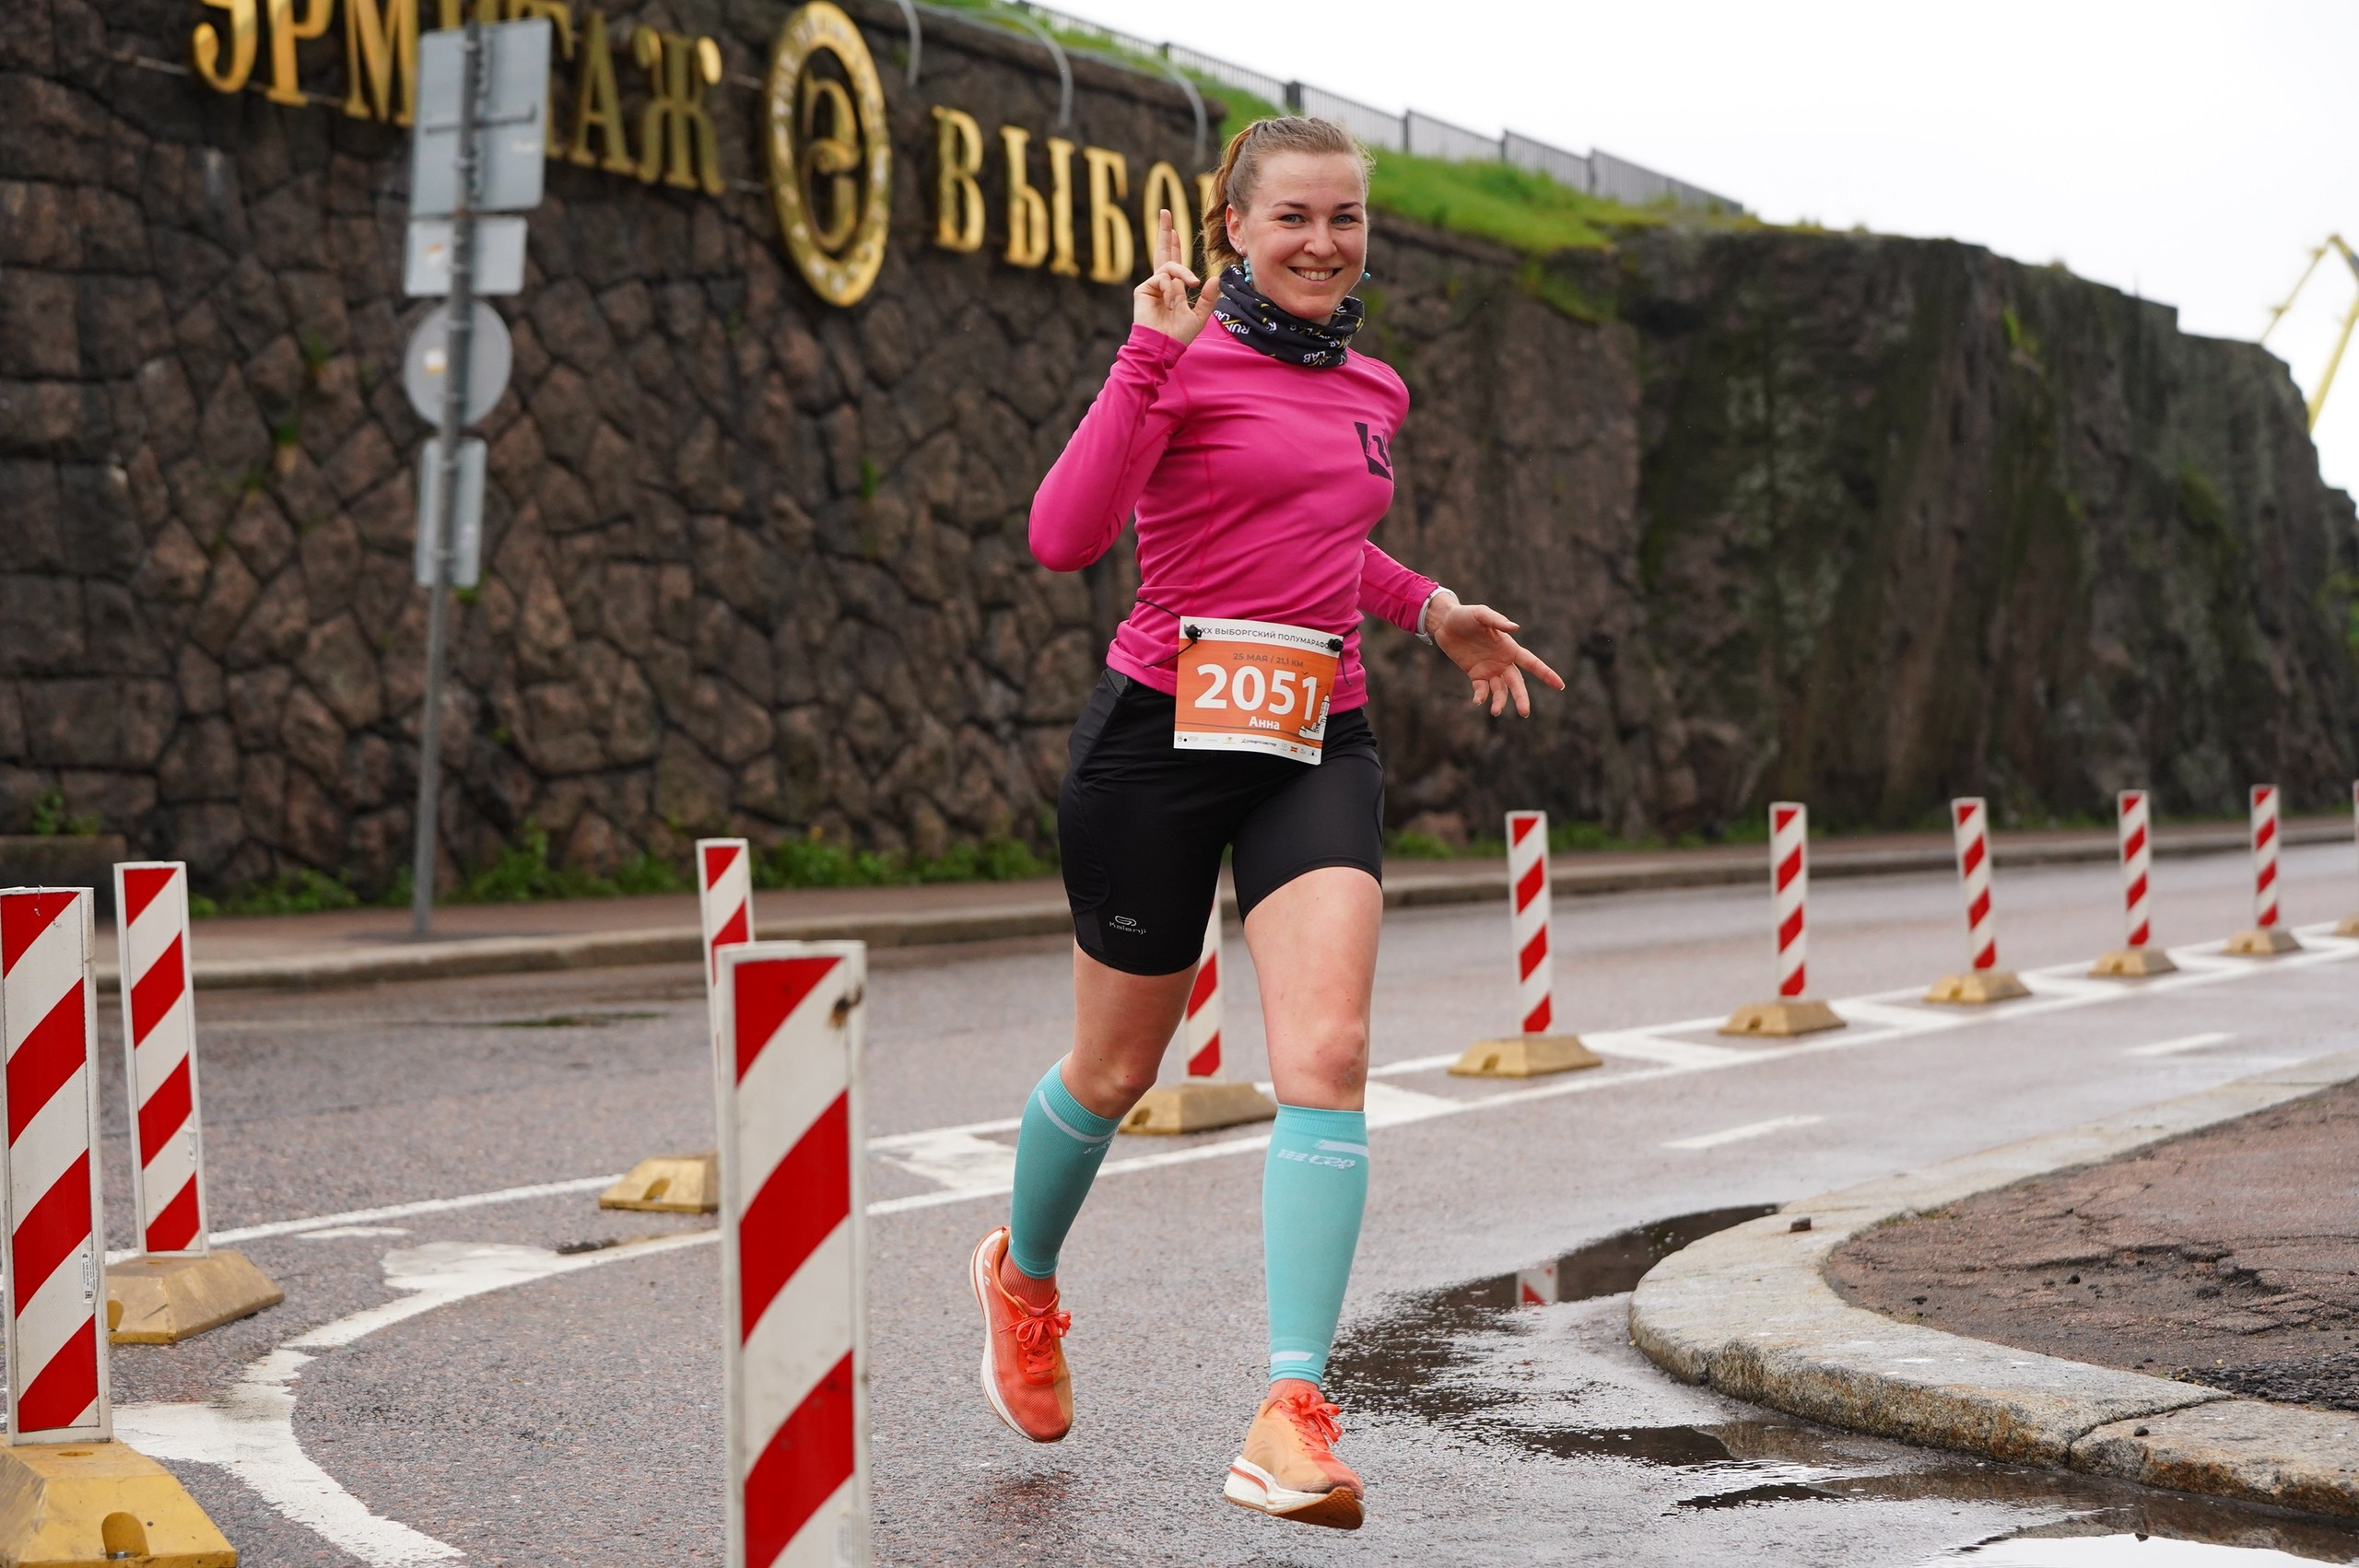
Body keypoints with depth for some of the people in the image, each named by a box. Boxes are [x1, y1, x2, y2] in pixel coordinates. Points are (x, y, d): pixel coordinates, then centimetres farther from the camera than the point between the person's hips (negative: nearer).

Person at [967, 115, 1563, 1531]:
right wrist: (1148, 357, -25)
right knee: (1118, 1069, 12)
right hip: (1163, 733, -4)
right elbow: (1066, 537, -21)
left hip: (1318, 747, 4)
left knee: (1328, 1057, -15)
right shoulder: (1186, 359, -7)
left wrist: (1431, 609, 26)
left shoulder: (1373, 393, 13)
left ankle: (1294, 1417, -18)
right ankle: (1024, 1275, 44)